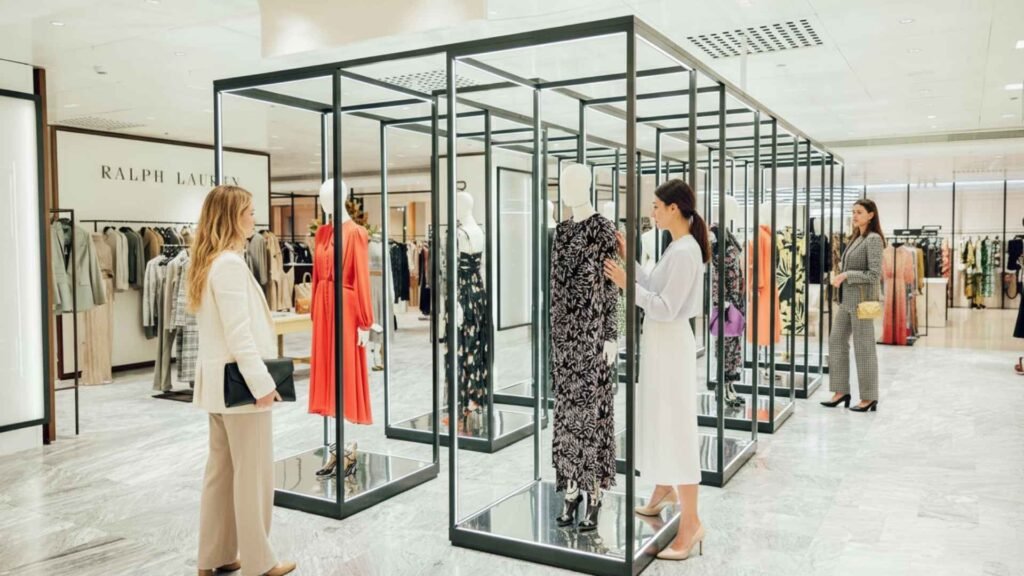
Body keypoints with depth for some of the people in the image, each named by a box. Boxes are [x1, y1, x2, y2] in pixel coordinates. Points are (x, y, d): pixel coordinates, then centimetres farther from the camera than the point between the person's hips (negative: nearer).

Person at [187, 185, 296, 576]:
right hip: (239, 381, -10)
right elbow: (239, 333, -22)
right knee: (253, 473, 1)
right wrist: (262, 382, -19)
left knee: (221, 470, 14)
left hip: (220, 381, 10)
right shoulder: (230, 263, -17)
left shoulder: (208, 261, 13)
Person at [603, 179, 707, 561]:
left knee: (676, 426, -6)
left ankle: (691, 522, 2)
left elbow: (666, 308, -22)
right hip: (660, 342, 10)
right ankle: (665, 490, 39)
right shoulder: (678, 247, 11)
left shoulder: (685, 251, -20)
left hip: (670, 345, -10)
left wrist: (626, 284, -23)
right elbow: (655, 289, 12)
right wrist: (630, 259, 10)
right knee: (660, 419, 21)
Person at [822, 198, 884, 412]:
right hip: (846, 298, 9)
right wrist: (840, 277, 7)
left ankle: (869, 398, 10)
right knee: (836, 341, 9)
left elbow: (875, 274, -16)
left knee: (863, 347, -1)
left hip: (861, 298, -9)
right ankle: (841, 391, 17)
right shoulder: (856, 238, 15)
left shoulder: (873, 239, -11)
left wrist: (847, 275, -19)